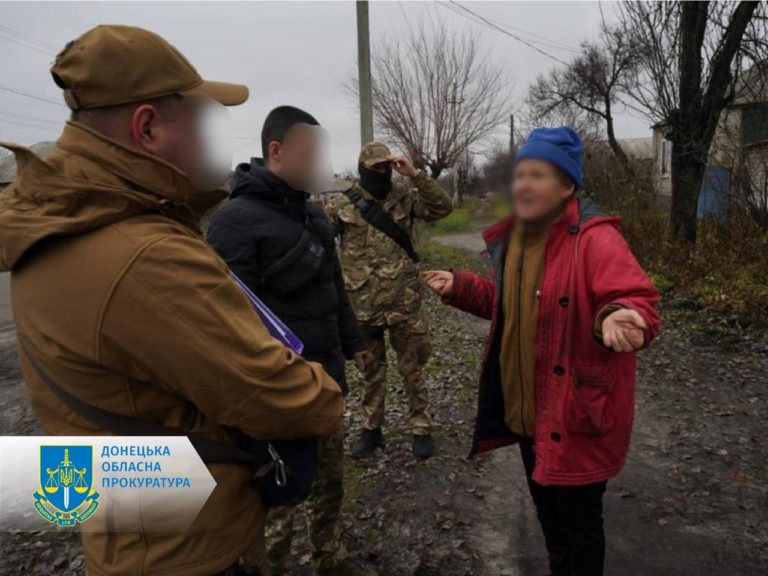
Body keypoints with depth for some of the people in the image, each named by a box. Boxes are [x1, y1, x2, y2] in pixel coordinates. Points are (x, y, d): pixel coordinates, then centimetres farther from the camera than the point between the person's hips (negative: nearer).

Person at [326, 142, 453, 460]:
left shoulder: (405, 196, 1)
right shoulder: (342, 206, -1)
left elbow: (442, 208, -10)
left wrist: (415, 175, -17)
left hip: (404, 303, 0)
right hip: (363, 305, 0)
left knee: (412, 369, 12)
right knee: (371, 372, 16)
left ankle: (421, 429, 27)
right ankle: (371, 429, 32)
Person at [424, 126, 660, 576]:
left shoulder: (595, 238, -21)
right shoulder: (513, 237, 5)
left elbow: (639, 303, -27)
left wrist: (618, 318, -49)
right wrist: (460, 287, 9)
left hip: (577, 415, -8)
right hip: (527, 407, 8)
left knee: (577, 521, 12)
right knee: (547, 509, 27)